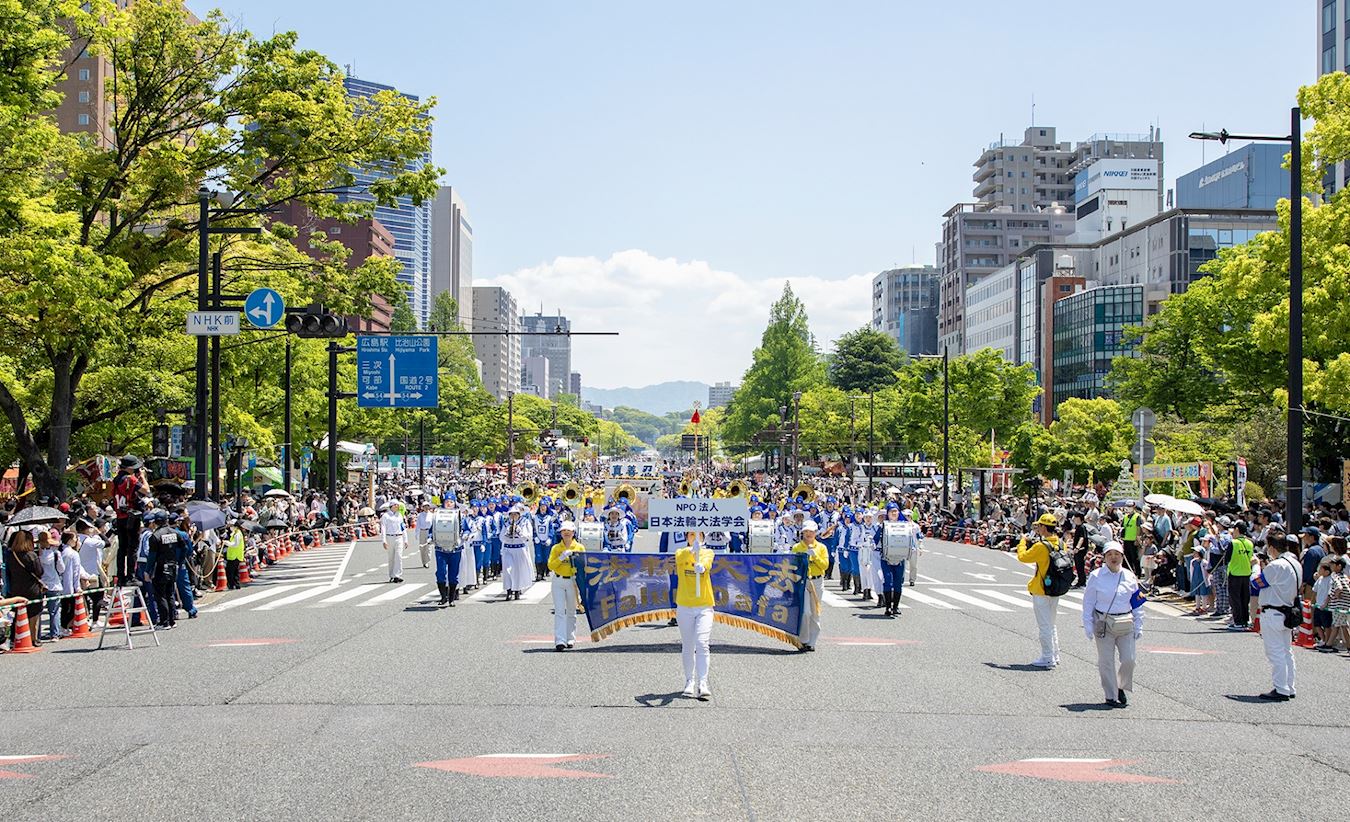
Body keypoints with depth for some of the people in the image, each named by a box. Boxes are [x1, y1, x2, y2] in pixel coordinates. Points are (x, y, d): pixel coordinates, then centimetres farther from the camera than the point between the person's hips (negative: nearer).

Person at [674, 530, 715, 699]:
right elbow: (684, 556, -22)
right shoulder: (680, 553, 3)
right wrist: (693, 550, -46)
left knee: (702, 644, -12)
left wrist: (702, 566, -44)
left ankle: (702, 685, -15)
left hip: (705, 606, -1)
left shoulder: (708, 552, 4)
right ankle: (690, 681, 22)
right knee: (687, 646, 8)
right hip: (684, 607, 1)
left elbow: (707, 562, -19)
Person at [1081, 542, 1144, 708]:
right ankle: (1111, 696, 13)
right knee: (1106, 661, 1)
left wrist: (1138, 626, 8)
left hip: (1125, 624, 2)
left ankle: (1121, 687, 23)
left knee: (1129, 660, -2)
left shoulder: (1130, 577, 6)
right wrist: (1088, 626, -3)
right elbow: (1088, 603, 1)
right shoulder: (1096, 576, -2)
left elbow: (1137, 604, 12)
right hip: (1104, 624, -2)